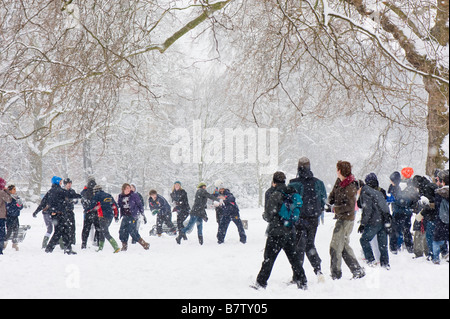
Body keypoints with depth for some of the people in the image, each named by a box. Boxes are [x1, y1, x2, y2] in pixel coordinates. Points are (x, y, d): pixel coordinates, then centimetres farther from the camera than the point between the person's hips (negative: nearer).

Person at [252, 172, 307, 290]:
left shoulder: (274, 195, -14)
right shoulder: (291, 193, 5)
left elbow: (269, 216, -14)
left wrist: (264, 215, 6)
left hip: (277, 232, -6)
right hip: (290, 231, 6)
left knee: (269, 258, 1)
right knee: (294, 258, 12)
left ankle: (261, 283, 5)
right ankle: (302, 282, 14)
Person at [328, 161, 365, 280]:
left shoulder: (350, 187, -18)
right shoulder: (339, 181, 8)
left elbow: (350, 206, -20)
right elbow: (332, 195, 17)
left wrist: (335, 209, -18)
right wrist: (331, 200, -3)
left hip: (346, 219, -9)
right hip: (341, 218, 9)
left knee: (335, 247, -6)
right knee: (344, 246, 14)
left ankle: (335, 275, 0)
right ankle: (358, 271, 20)